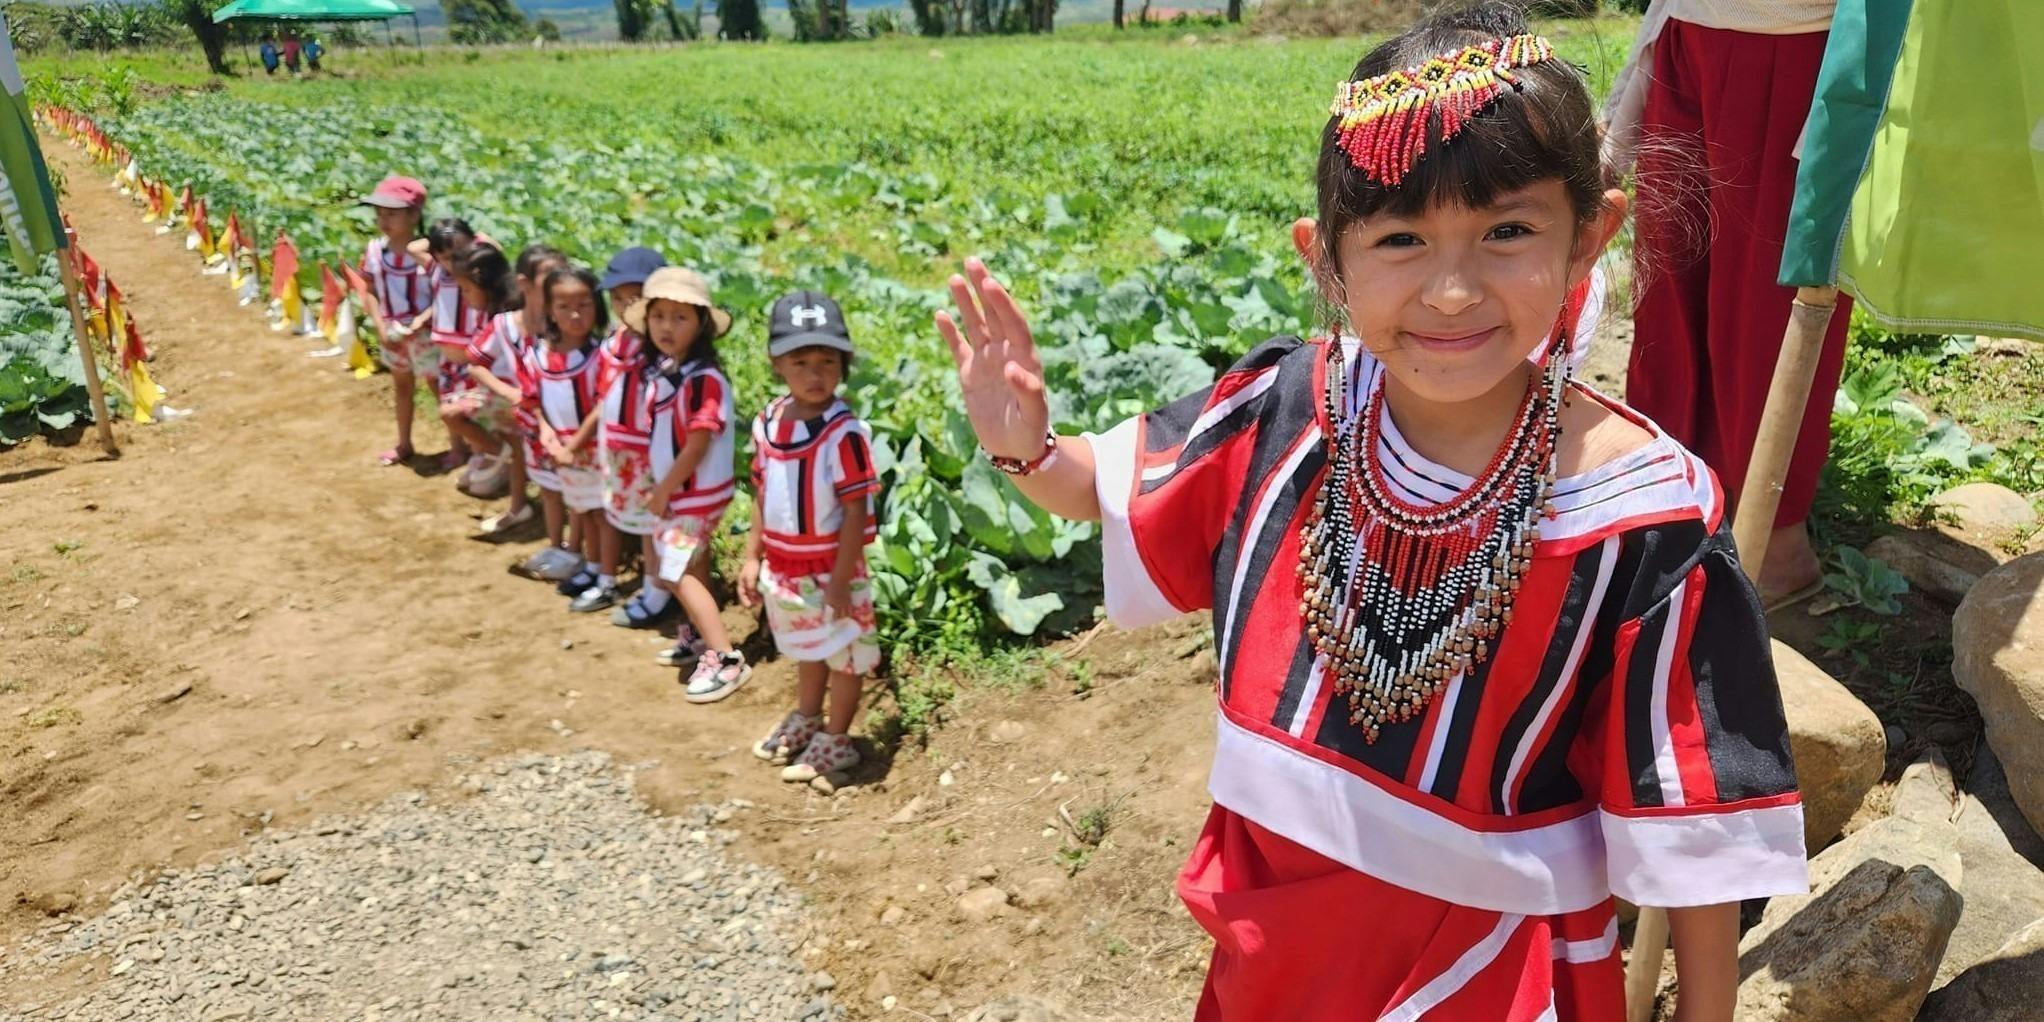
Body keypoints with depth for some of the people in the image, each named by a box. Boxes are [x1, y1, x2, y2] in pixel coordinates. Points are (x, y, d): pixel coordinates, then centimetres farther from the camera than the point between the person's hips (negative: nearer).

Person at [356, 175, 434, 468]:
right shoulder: (374, 250, -7)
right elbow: (371, 292, 1)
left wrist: (418, 325, -27)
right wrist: (381, 328, -10)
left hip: (425, 332, -6)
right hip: (392, 333, 6)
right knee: (401, 386, 22)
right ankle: (404, 445, 39)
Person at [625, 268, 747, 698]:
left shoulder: (704, 378, -23)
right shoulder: (661, 371, 4)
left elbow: (697, 446, -22)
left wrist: (663, 491, -14)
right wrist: (656, 488, 9)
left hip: (697, 494, -8)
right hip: (674, 491, 8)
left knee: (678, 574, -9)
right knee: (690, 569, 18)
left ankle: (726, 658, -5)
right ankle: (698, 638, 34)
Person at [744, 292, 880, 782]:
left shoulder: (845, 433, -22)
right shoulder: (768, 422, -2)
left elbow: (856, 513, -20)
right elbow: (762, 496, 7)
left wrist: (840, 581, -19)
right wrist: (753, 557, 6)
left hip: (829, 568, -6)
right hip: (783, 567, 6)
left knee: (842, 653, 11)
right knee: (806, 649, 25)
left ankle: (835, 741, 28)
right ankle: (806, 719, 46)